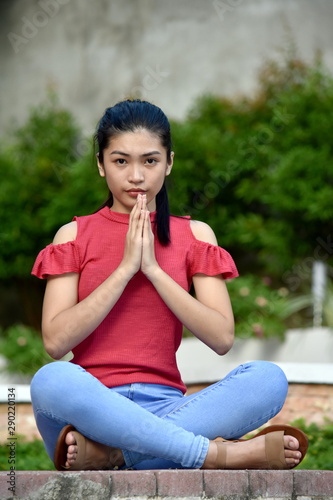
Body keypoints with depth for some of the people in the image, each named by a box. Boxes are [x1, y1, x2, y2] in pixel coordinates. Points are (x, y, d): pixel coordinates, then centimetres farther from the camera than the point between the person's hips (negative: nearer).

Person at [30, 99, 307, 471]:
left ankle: (108, 453, -33)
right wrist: (125, 268, -8)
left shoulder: (194, 235, 13)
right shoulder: (74, 236, 10)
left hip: (164, 406, 2)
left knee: (269, 378, -25)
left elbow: (222, 338, -1)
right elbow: (55, 341, -5)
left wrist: (153, 269, -7)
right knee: (51, 381, -38)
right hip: (93, 405, -2)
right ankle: (218, 454, -33)